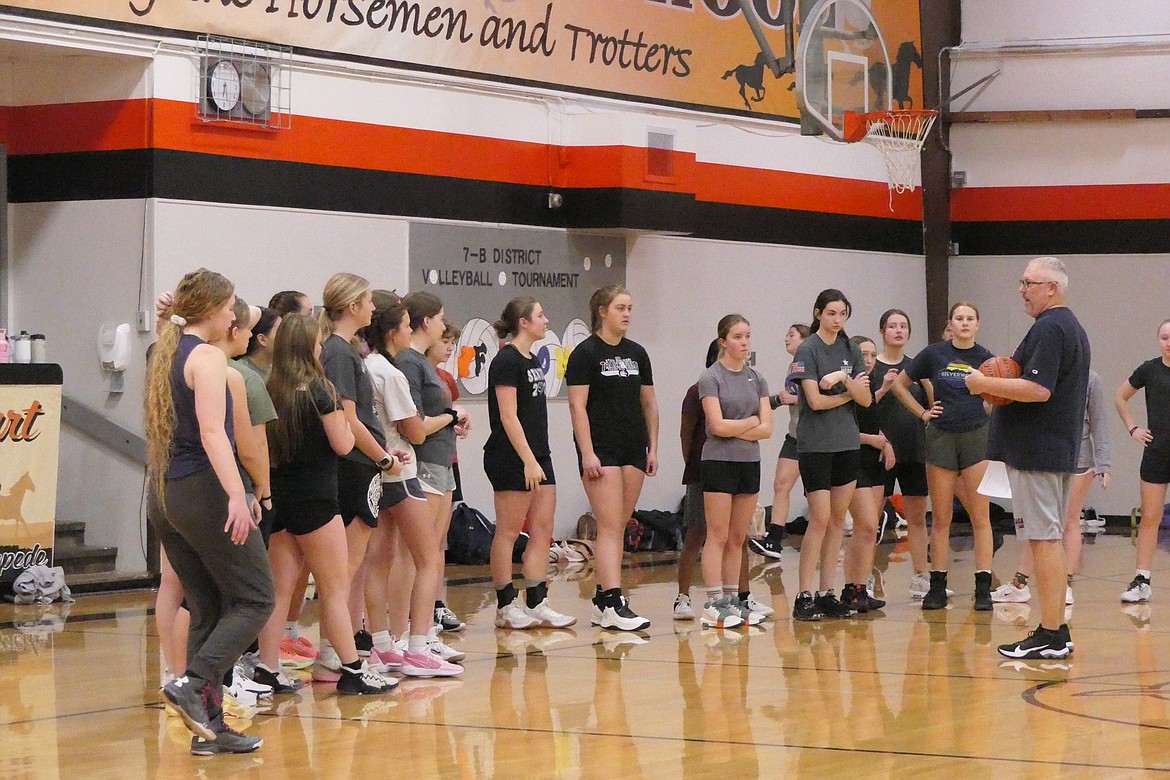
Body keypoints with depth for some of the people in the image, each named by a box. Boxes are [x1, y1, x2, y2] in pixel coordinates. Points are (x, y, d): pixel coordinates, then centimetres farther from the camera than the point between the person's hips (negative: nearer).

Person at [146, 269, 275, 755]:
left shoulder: (164, 355, 16)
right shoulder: (208, 357, -10)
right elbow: (212, 432, -21)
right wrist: (237, 495, -28)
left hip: (166, 494, 9)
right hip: (204, 490, -9)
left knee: (208, 610, 11)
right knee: (255, 599, -1)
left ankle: (208, 725, 8)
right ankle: (194, 684, -17)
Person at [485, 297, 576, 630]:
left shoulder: (532, 361, 16)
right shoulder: (507, 361, -12)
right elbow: (508, 417, -17)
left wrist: (538, 459, 19)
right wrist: (529, 461, -20)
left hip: (538, 456, 9)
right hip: (511, 460, -9)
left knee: (543, 531, 5)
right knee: (508, 532, -2)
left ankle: (536, 605, 7)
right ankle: (506, 607, 3)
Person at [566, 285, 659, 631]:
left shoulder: (637, 353, 13)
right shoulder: (586, 353, -6)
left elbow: (649, 403, 17)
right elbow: (577, 406, -10)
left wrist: (653, 447, 12)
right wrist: (587, 453, -16)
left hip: (634, 450, 6)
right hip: (601, 450, -6)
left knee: (619, 527, 8)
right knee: (609, 527, -12)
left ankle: (603, 599, 14)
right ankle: (613, 605, -17)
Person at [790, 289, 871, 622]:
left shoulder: (851, 351, 11)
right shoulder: (807, 350, -6)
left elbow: (866, 400, 3)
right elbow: (815, 400, -14)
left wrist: (843, 378, -14)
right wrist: (850, 393, -2)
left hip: (847, 442, 6)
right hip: (816, 444, -6)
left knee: (838, 519, 5)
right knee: (820, 519, -10)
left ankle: (827, 593, 10)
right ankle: (804, 597, -7)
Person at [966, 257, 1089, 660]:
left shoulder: (1048, 328, -15)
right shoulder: (1073, 328, 18)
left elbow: (1039, 389, -25)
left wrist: (985, 384, -15)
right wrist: (1003, 387, 15)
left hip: (1036, 453, -10)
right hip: (1059, 449, 10)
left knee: (1043, 539, -9)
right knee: (1049, 539, 13)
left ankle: (1051, 636, -9)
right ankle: (1055, 631, 16)